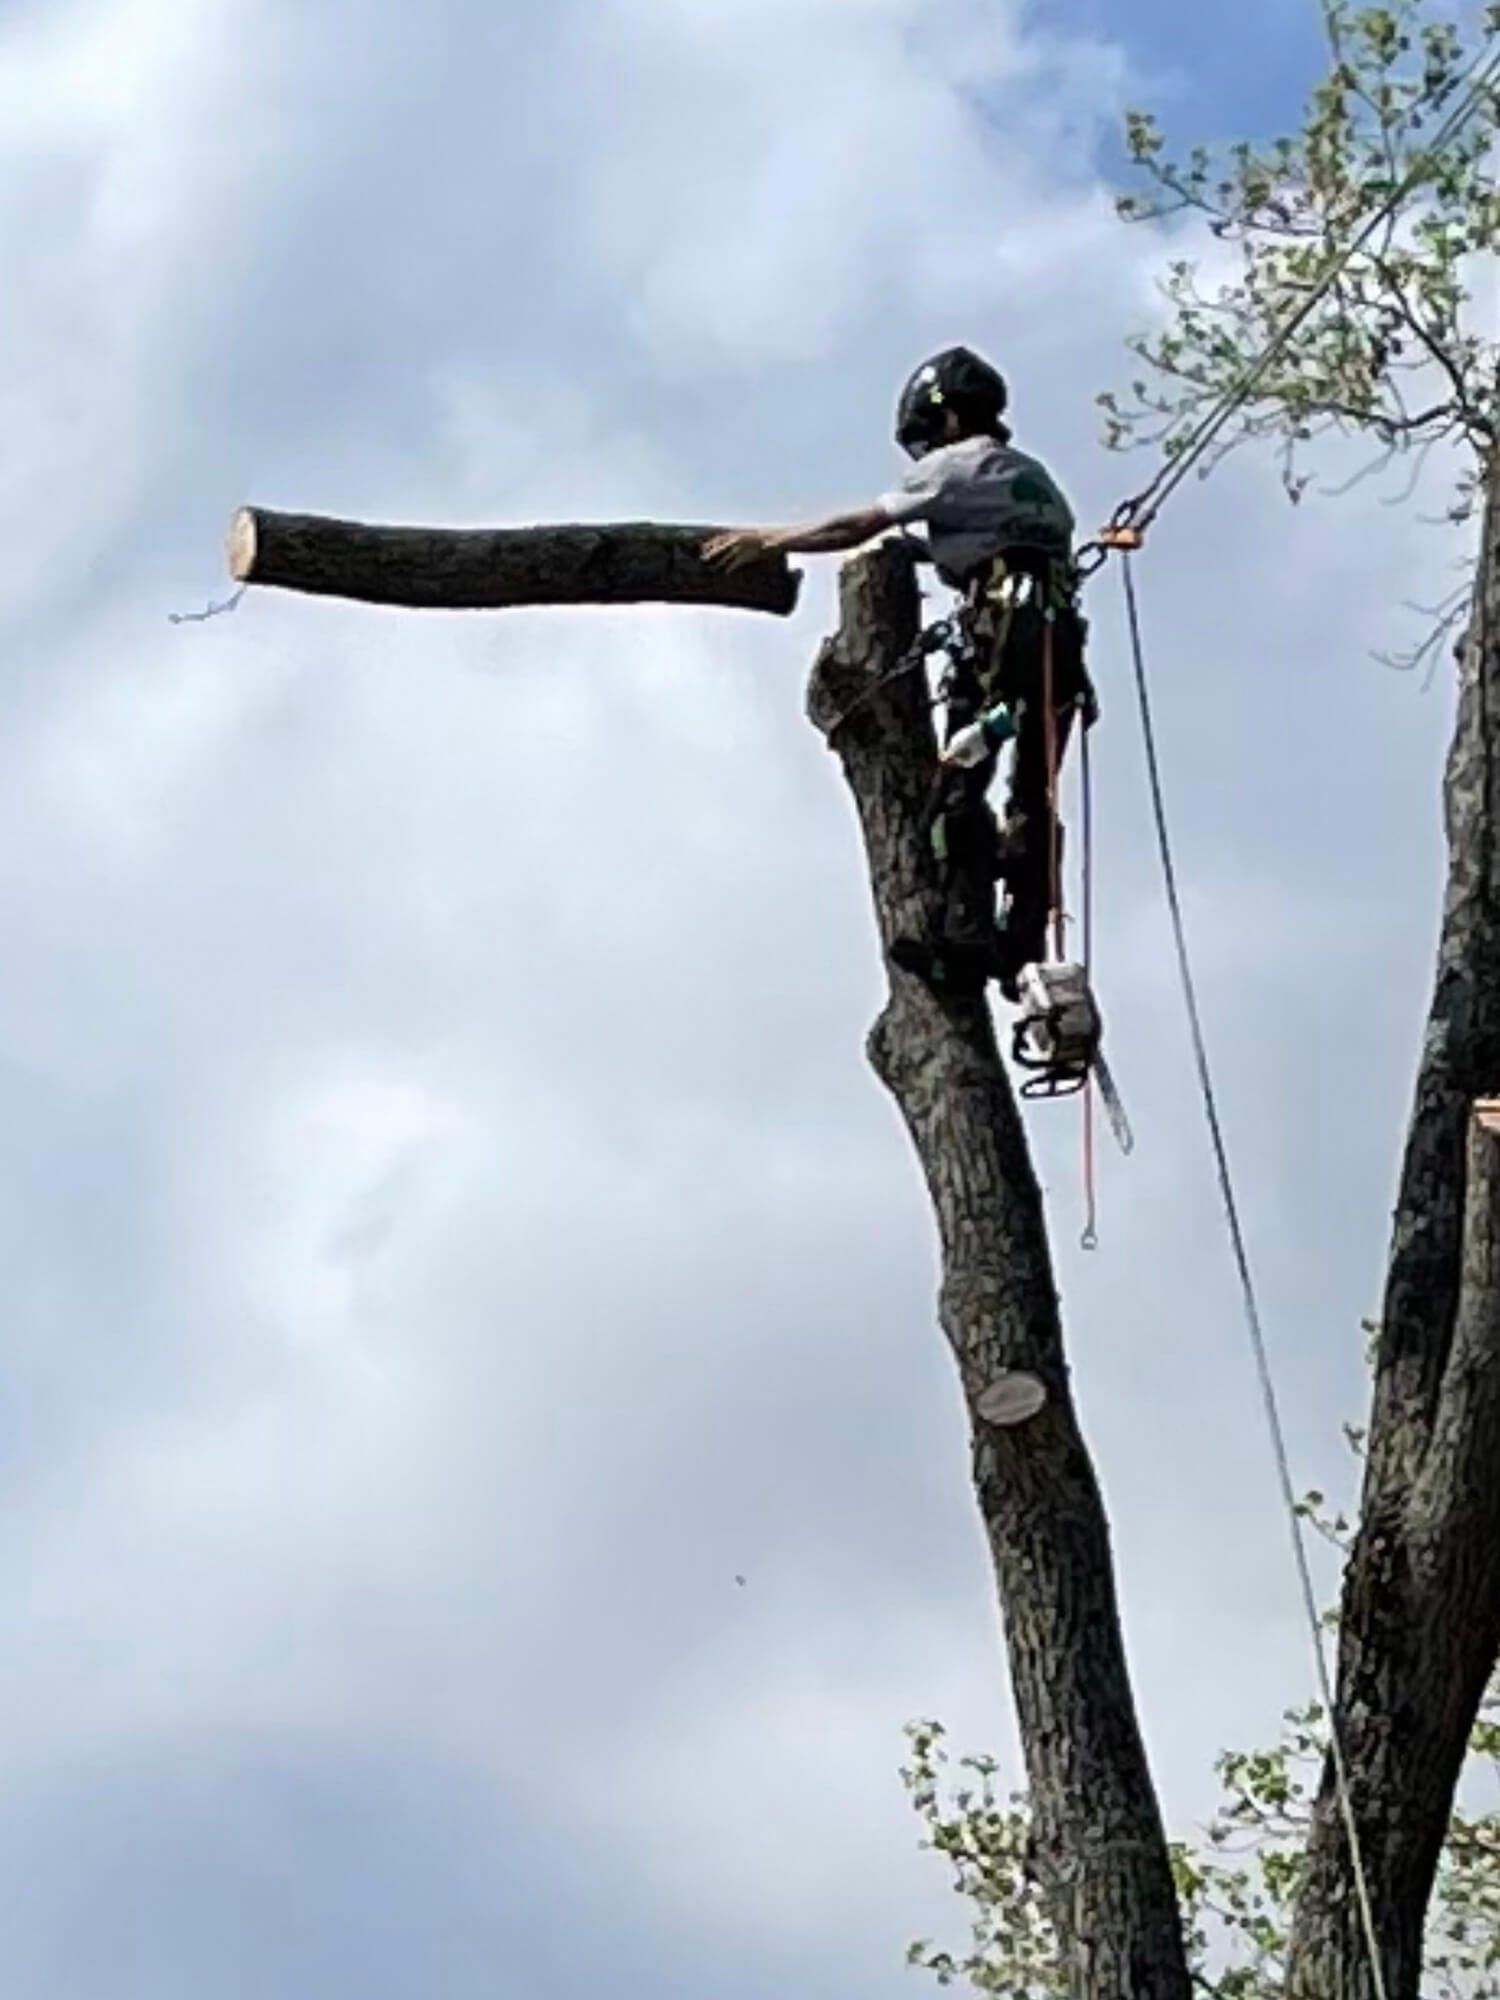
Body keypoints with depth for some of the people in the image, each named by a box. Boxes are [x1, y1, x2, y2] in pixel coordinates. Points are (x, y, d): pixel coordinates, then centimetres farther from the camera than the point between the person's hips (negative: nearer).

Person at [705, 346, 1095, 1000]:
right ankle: (1024, 947, -5)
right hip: (1060, 634, 7)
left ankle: (967, 932, -23)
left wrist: (768, 541, 13)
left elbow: (859, 527, 6)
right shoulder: (1034, 478, 30)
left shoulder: (958, 464, 7)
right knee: (1034, 799, 4)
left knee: (961, 785, -10)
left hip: (1001, 627, -7)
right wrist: (929, 550, 42)